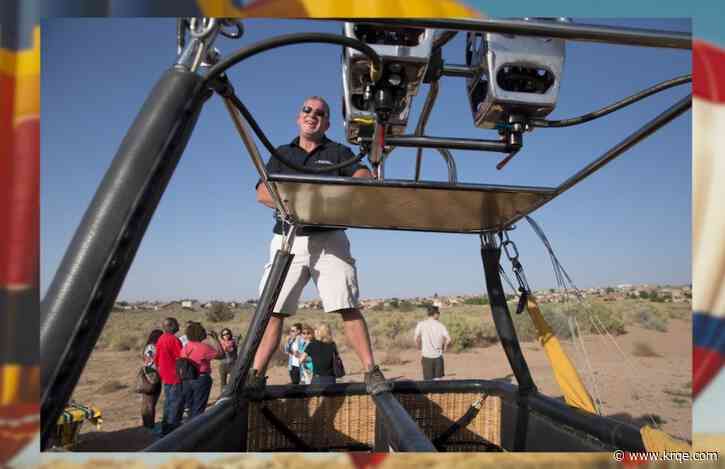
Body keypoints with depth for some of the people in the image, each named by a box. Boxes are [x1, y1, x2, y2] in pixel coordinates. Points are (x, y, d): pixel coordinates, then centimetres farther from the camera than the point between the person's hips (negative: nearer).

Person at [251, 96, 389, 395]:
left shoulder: (338, 152, 15)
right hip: (288, 239, 2)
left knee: (348, 307, -8)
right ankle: (255, 375, 4)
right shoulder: (282, 153, 20)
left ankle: (371, 372, -4)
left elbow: (365, 178, -4)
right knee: (272, 311, -2)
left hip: (329, 239, -2)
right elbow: (262, 193, 6)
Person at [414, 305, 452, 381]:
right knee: (438, 379, 15)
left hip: (426, 356, -1)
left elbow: (417, 339, -9)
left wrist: (421, 349, 8)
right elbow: (448, 339, -10)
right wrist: (444, 349, 7)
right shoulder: (440, 325, -2)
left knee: (428, 381, 6)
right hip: (438, 356, 1)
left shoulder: (421, 324, -4)